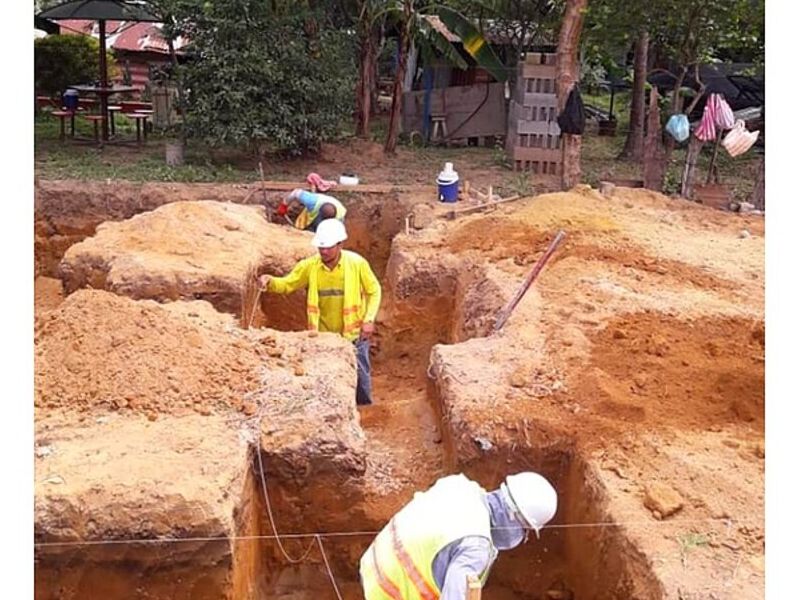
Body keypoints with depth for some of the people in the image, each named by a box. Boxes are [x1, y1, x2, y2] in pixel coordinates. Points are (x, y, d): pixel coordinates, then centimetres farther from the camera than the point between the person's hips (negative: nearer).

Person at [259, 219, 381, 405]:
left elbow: (374, 291, -5)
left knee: (359, 375, 13)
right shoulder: (310, 265, -10)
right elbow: (287, 284, -2)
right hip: (324, 335, 2)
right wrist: (270, 281, -24)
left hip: (354, 333, -2)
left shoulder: (357, 263, -16)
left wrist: (369, 319, -14)